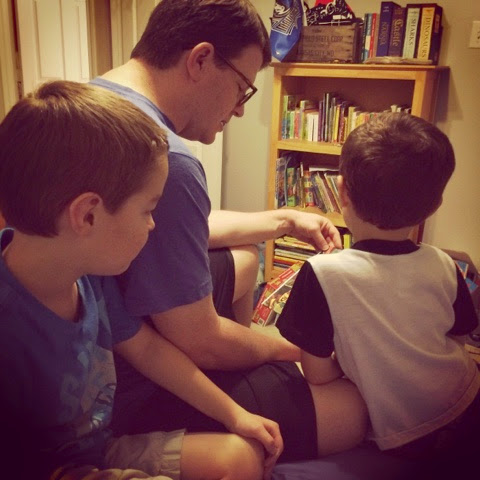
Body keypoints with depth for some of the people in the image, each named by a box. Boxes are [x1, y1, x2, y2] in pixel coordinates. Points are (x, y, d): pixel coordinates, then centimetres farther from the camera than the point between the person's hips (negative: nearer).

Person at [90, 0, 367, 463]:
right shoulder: (165, 161, -32)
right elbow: (201, 344, -24)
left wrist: (285, 220, 14)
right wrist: (285, 347, -3)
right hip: (132, 395, -9)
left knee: (243, 259, 25)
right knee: (355, 406, -11)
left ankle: (241, 358, 43)